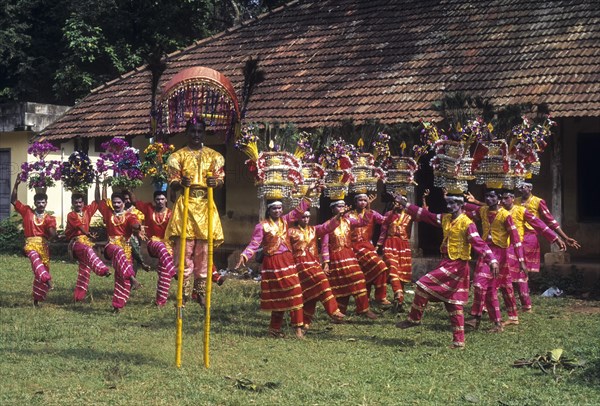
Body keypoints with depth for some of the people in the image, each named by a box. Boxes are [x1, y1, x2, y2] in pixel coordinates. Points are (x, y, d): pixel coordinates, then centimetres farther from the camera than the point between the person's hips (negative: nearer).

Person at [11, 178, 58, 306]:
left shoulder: (50, 218, 10)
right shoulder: (27, 211, 11)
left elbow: (53, 235, -2)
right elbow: (13, 200, 8)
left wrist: (51, 229, -25)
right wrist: (16, 185, -2)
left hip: (43, 245, 2)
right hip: (30, 243, -2)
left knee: (41, 271, 2)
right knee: (34, 257, -36)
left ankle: (37, 299, 14)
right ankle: (46, 279, -56)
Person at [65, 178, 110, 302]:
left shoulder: (87, 211, 14)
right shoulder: (71, 215, 0)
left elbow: (97, 201, 7)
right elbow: (80, 227, -13)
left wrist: (97, 185, 0)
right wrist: (89, 235, -25)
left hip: (86, 240, 6)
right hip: (76, 241, -6)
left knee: (85, 268, -1)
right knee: (88, 250, -37)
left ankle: (79, 296, 1)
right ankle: (102, 269, -60)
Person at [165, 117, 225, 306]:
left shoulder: (214, 156, 11)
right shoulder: (178, 156, 6)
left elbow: (220, 179, 5)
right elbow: (172, 183, 2)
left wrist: (215, 182, -18)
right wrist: (181, 182, -21)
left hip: (205, 205, 1)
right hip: (185, 205, -1)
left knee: (204, 249, 1)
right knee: (184, 248, -6)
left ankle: (200, 290, 10)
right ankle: (185, 290, 1)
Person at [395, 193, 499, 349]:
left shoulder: (467, 224, -15)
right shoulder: (445, 219, 9)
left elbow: (479, 243, -22)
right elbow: (425, 215, 13)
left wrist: (492, 260, -32)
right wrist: (406, 205, 11)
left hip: (457, 266, -9)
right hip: (447, 263, 9)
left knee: (424, 285, -11)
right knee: (454, 304, 9)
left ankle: (414, 318, 5)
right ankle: (459, 340, 13)